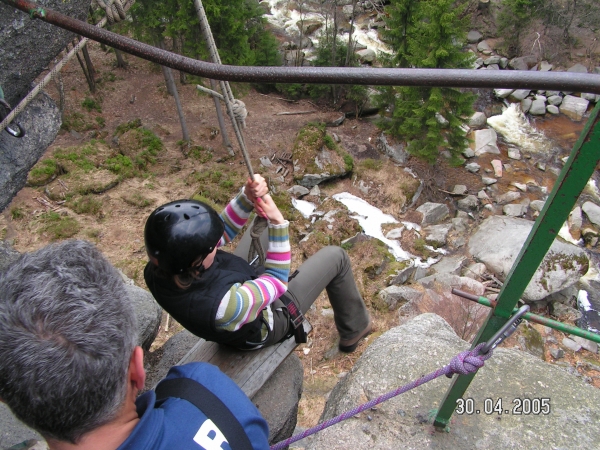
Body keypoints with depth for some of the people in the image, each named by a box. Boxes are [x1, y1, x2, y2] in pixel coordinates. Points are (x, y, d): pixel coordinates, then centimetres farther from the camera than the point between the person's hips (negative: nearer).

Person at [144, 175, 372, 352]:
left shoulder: (155, 272, -26)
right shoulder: (223, 306, -47)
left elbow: (220, 231, -14)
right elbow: (278, 281, -28)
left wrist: (246, 197, -28)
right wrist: (278, 222, -27)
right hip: (267, 323, -6)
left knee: (264, 225, 20)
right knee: (335, 256, 3)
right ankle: (353, 329, 30)